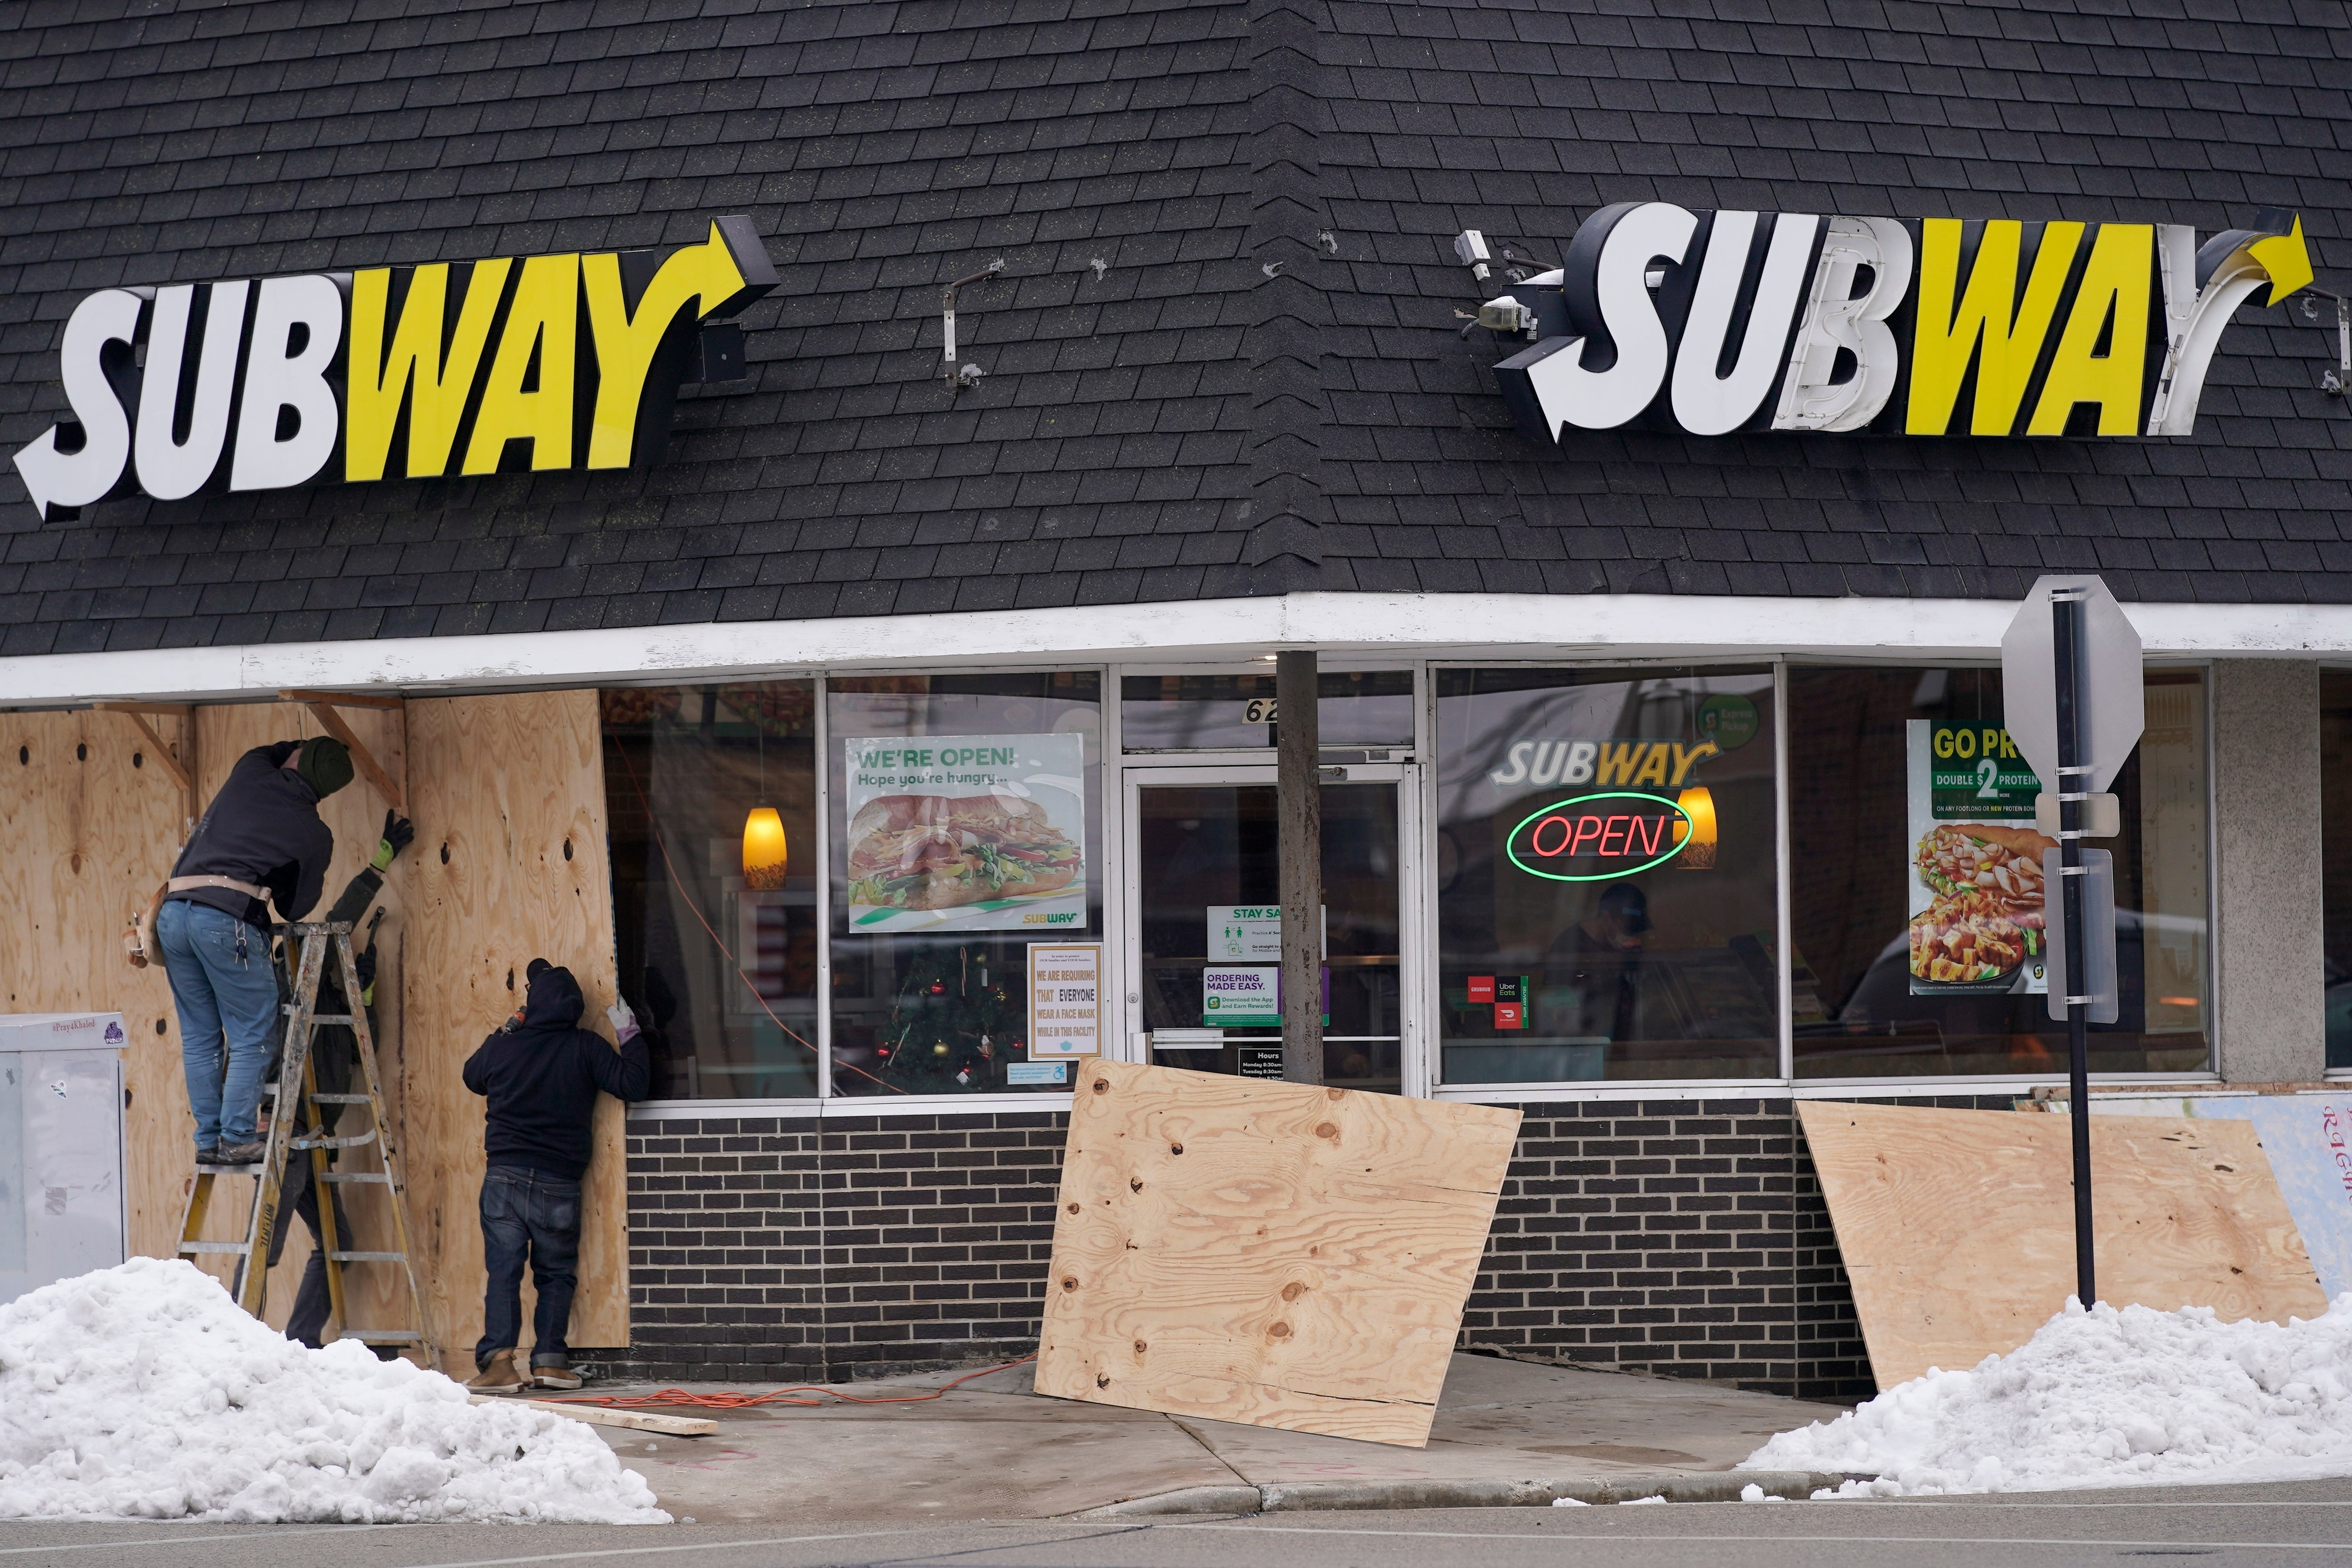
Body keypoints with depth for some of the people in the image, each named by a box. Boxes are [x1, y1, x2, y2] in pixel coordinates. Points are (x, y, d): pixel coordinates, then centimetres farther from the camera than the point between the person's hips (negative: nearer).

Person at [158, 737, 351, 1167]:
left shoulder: (252, 774, 13)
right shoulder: (315, 836, 5)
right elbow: (296, 908, 15)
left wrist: (310, 749, 50)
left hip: (173, 911, 6)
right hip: (229, 918, -6)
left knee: (199, 1037, 12)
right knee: (253, 1038, 2)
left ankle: (207, 1139, 13)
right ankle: (237, 1139, -5)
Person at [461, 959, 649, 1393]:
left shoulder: (504, 1047, -1)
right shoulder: (586, 1049, -6)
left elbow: (473, 1078, 20)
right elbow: (633, 1084, -7)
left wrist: (504, 1031, 28)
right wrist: (629, 1036, 4)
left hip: (505, 1177, 0)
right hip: (560, 1184, 0)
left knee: (503, 1270, -1)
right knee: (557, 1273, 12)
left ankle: (499, 1359, -14)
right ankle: (549, 1358, 1)